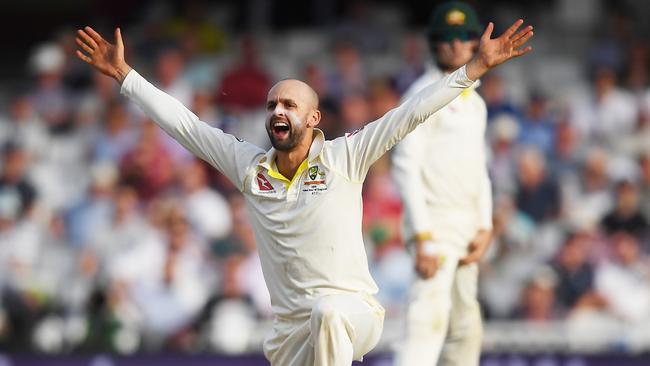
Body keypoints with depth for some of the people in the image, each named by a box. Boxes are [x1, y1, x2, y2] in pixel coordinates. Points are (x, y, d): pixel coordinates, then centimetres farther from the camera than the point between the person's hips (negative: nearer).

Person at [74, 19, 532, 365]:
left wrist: (477, 67, -13)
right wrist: (123, 74, 9)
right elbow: (182, 122, 9)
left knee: (327, 312, -38)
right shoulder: (250, 166, 5)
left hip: (354, 311, -5)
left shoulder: (342, 159, -4)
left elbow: (412, 113, -8)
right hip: (292, 329, 5)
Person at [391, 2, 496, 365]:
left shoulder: (475, 102, 18)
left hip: (467, 228, 9)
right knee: (429, 320, -21)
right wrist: (423, 238, -21)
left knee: (466, 329, 14)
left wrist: (485, 228, 7)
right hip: (435, 223, -9)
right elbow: (406, 167, -14)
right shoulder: (424, 94, -8)